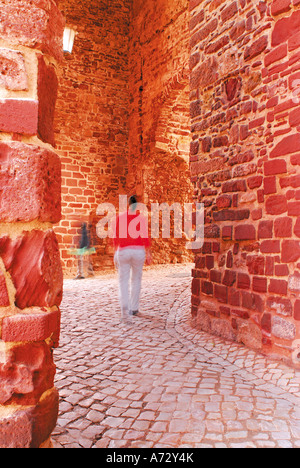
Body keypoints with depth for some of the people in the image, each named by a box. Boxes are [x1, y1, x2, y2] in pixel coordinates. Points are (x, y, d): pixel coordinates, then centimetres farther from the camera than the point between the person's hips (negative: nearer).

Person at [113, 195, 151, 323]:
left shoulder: (120, 217, 1)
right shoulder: (141, 218, -2)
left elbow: (116, 237, 0)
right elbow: (145, 237, -5)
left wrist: (115, 254, 7)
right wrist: (148, 253, 3)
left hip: (123, 251, 0)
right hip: (138, 251, 0)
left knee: (123, 281, 1)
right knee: (136, 280, 16)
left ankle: (125, 310, -18)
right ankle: (134, 308, 24)